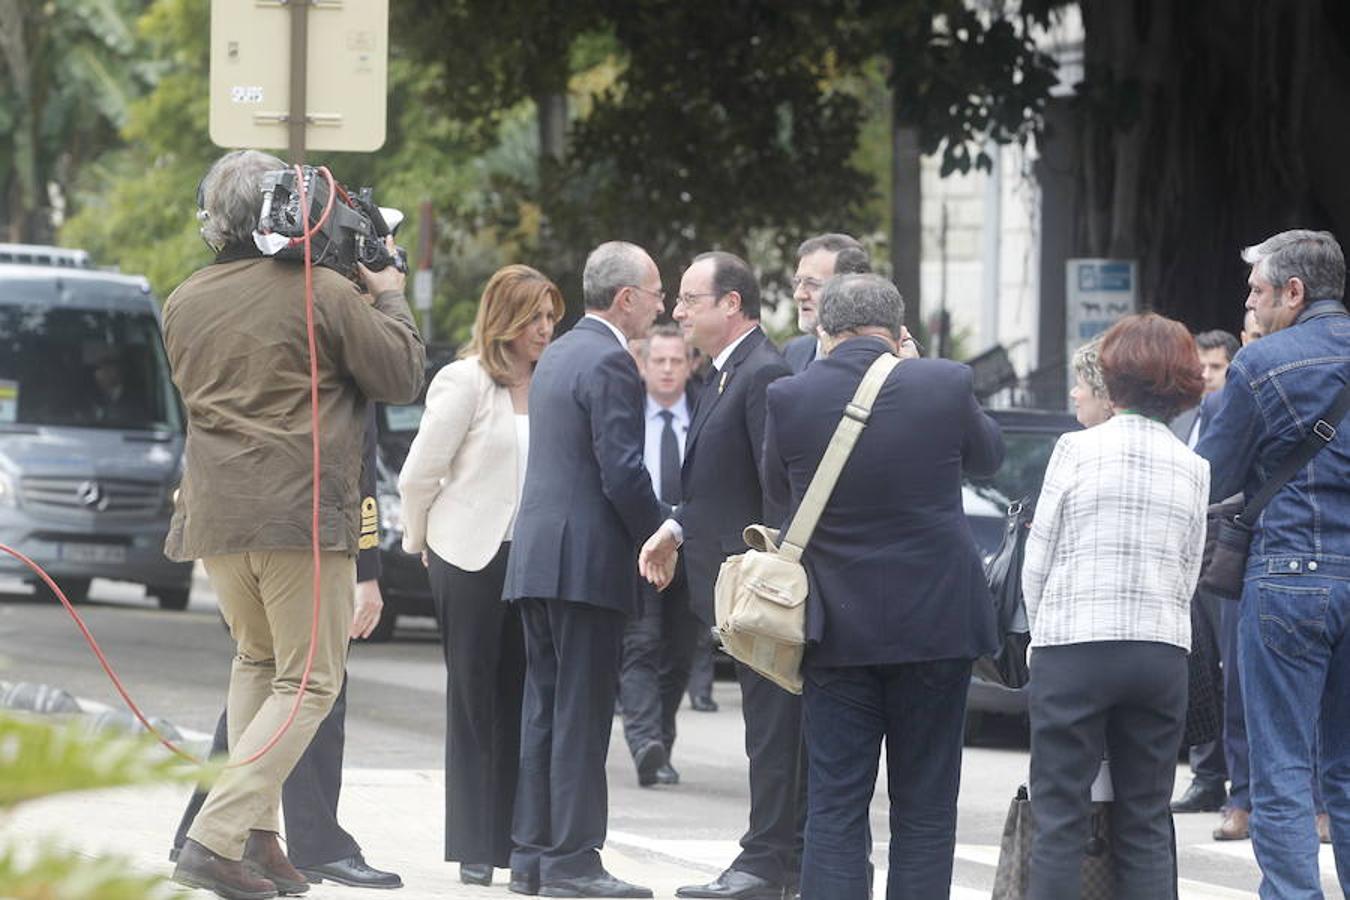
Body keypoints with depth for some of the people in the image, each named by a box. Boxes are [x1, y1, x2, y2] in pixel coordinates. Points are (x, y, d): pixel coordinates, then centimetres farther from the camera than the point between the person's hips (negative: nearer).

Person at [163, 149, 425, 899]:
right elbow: (401, 377, -2)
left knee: (256, 658, 24)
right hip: (302, 512, -6)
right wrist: (389, 299, 13)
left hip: (213, 514, 6)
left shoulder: (185, 303, 8)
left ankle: (256, 835, 14)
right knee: (308, 682, 1)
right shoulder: (324, 295, -9)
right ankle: (217, 837, -13)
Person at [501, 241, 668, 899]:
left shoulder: (556, 355, 17)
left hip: (534, 559, 9)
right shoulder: (610, 363, -13)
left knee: (544, 709, 12)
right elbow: (623, 471, -18)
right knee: (582, 714, -7)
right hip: (587, 560, -9)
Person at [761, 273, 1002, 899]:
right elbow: (988, 456, 12)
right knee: (925, 812, 6)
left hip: (838, 631, 1)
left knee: (834, 810, 4)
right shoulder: (944, 386, -9)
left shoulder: (790, 399, -7)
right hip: (936, 625, 0)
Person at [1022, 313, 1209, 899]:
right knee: (1146, 823, 7)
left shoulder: (1077, 449, -4)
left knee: (1059, 820, 0)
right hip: (1163, 650, 3)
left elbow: (1037, 563, -1)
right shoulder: (1194, 469, 8)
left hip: (1074, 651, -3)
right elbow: (1189, 576, 8)